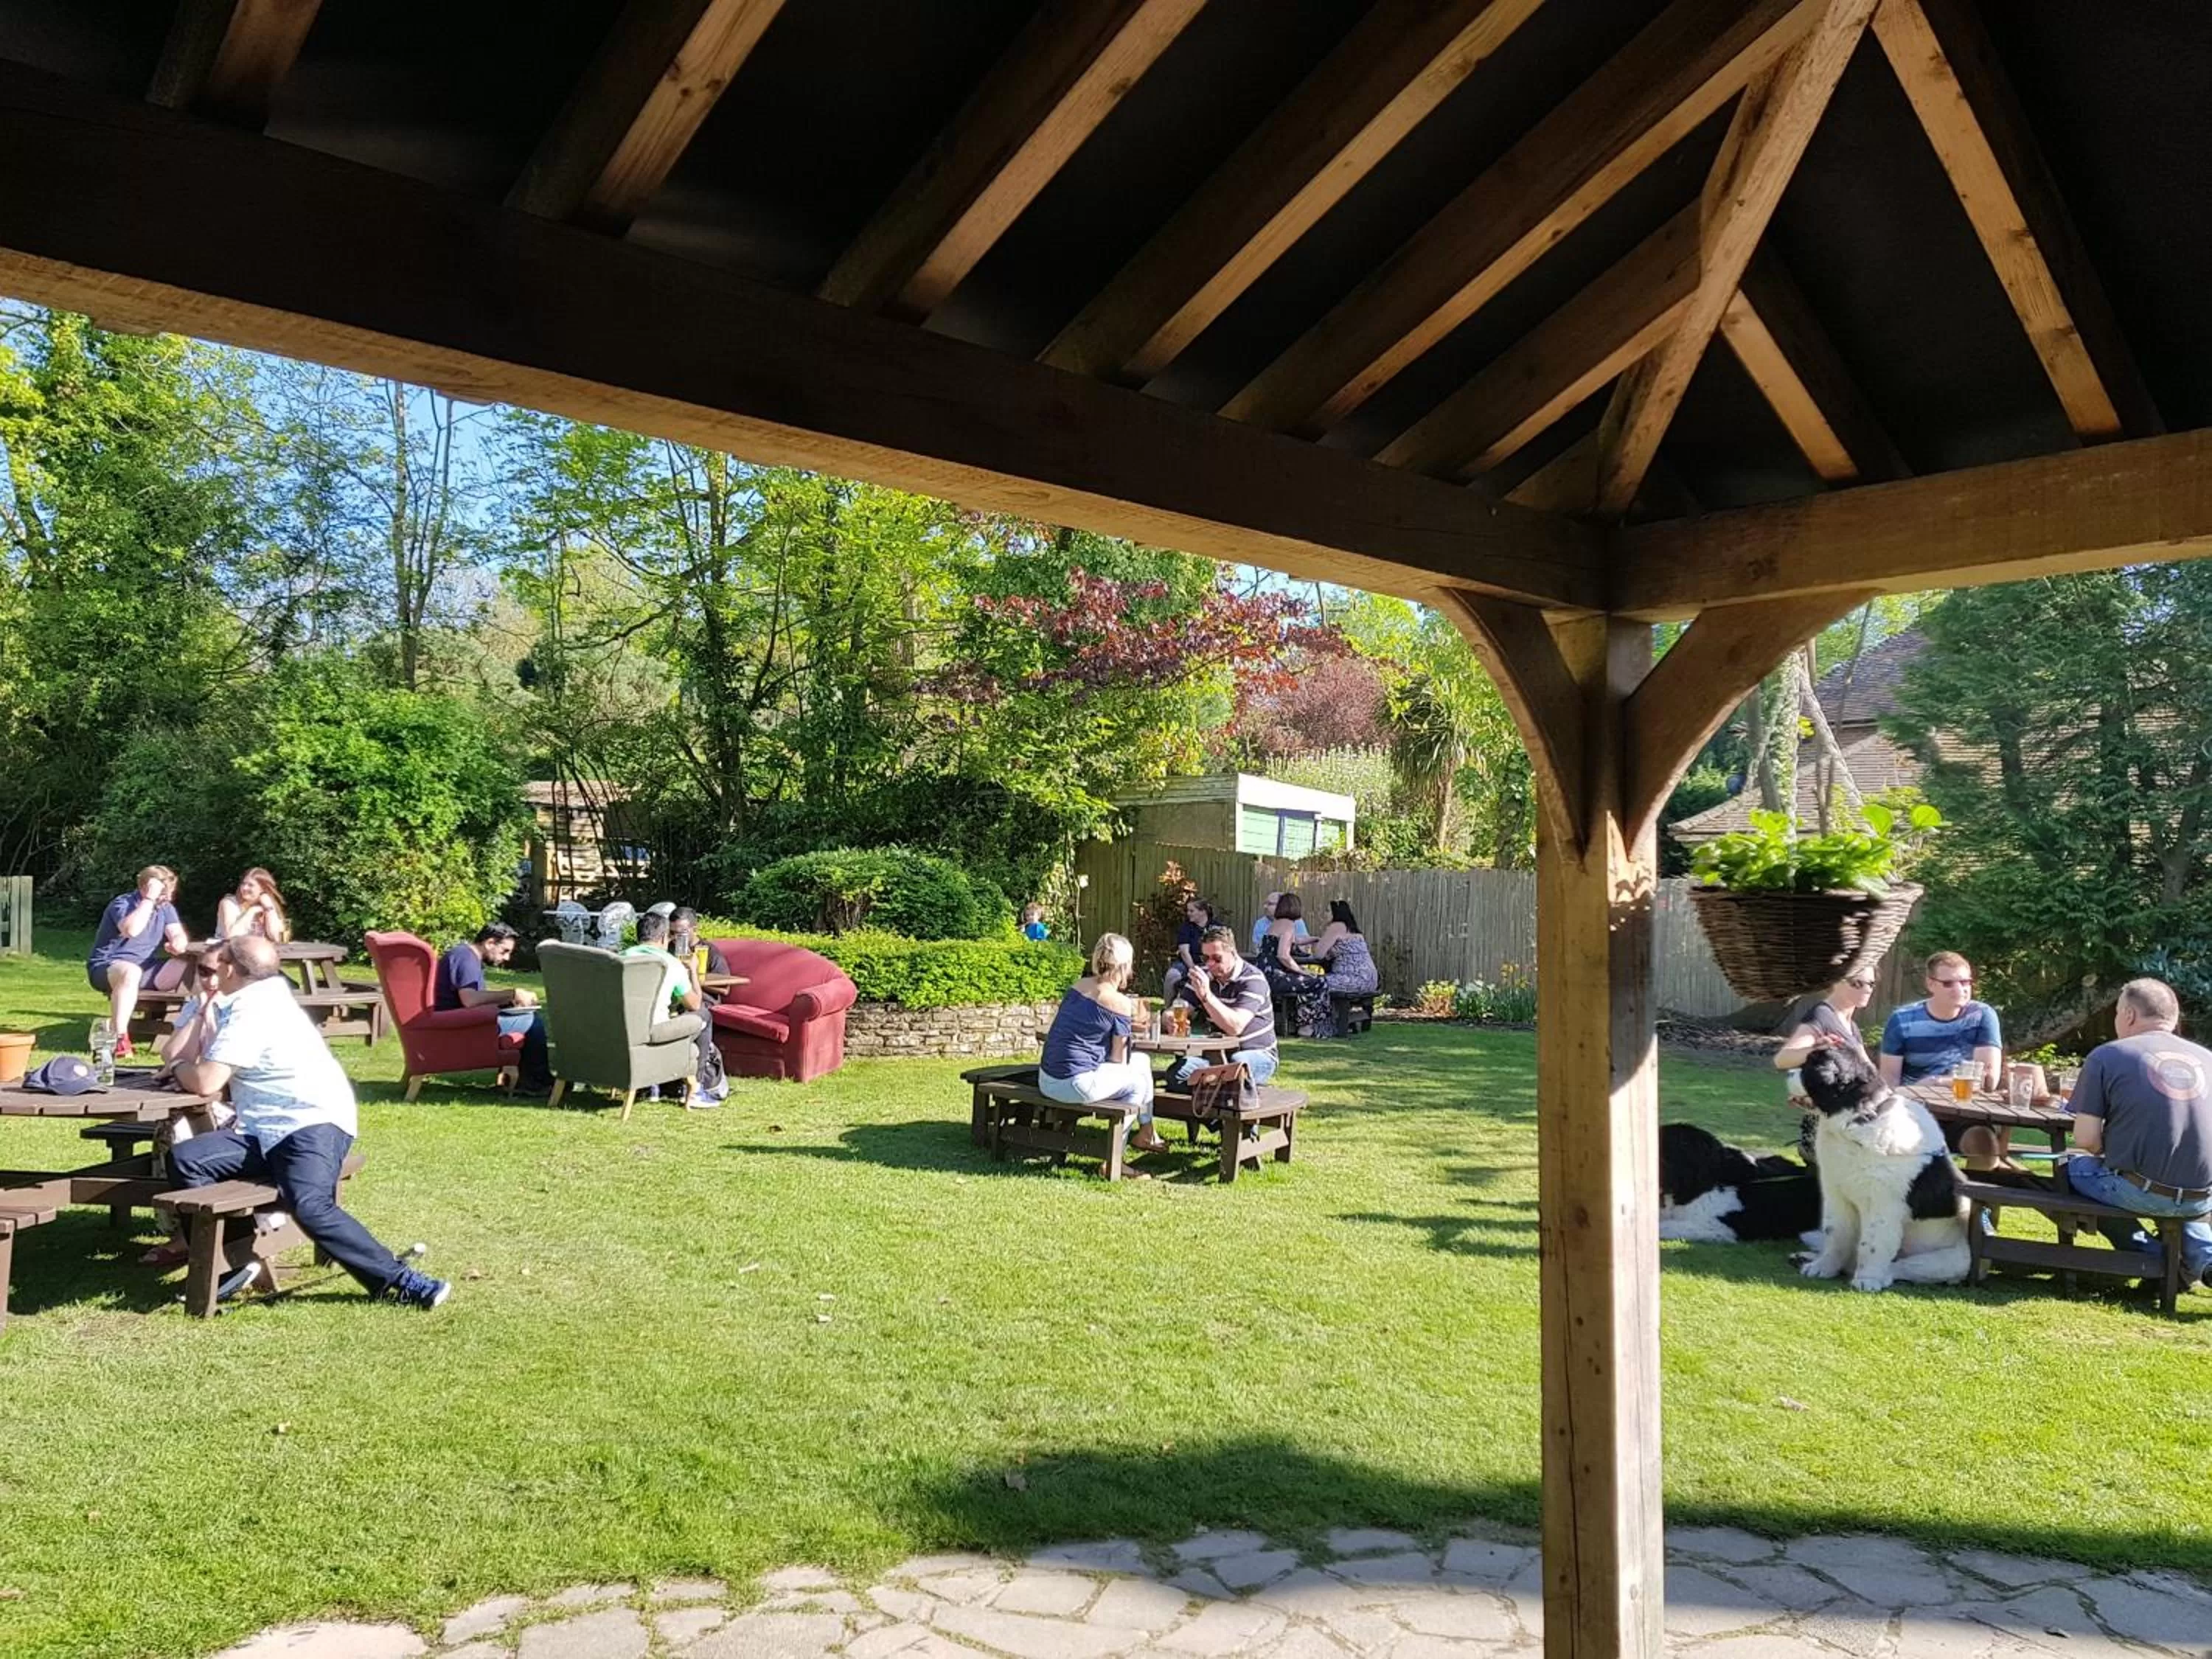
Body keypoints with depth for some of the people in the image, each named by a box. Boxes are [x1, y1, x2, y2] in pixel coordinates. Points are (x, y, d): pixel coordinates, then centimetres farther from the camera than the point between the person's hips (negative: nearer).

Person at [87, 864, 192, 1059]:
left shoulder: (166, 908, 7)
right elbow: (132, 930, -34)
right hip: (106, 968, -6)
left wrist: (178, 943, -27)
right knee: (131, 972, -42)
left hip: (145, 970, 6)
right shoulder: (122, 903, -14)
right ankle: (120, 1039, -42)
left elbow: (179, 936, -3)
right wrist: (150, 899, -29)